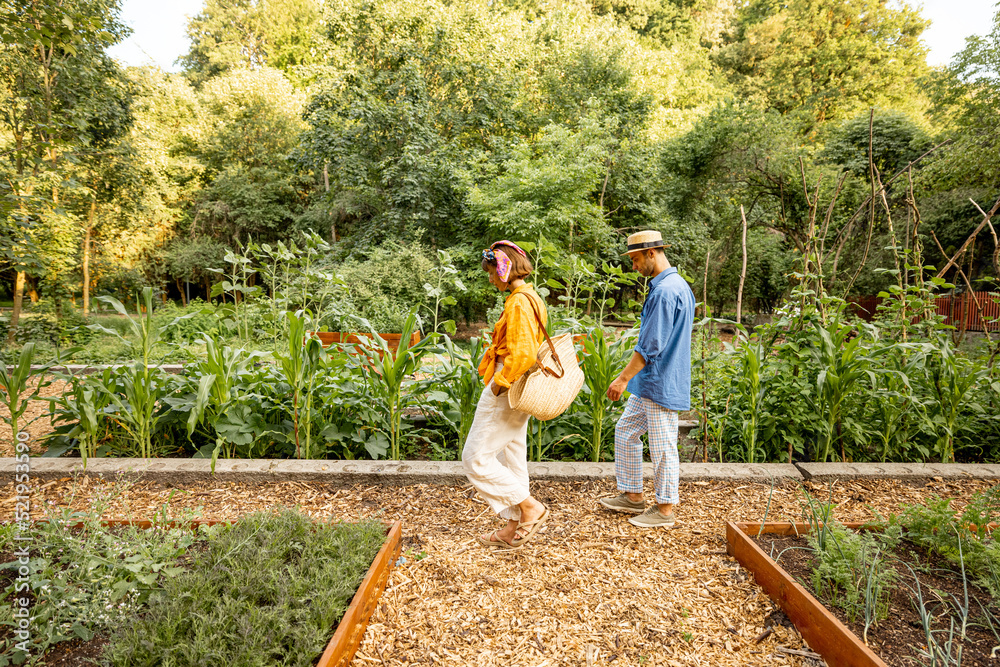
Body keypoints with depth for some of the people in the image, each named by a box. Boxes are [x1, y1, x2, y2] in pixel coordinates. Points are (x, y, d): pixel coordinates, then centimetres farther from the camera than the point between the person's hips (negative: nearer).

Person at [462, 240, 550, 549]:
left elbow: (522, 353, -27)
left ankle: (530, 507, 6)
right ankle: (513, 528, 26)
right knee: (511, 459, 16)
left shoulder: (518, 303, -19)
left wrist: (499, 384, -17)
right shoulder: (530, 298, 13)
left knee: (476, 458, 0)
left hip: (506, 393, -10)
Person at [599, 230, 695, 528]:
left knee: (662, 447, 2)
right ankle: (632, 496, 27)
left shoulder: (665, 291, -21)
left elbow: (651, 345, -23)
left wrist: (624, 378, -18)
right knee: (625, 431, 16)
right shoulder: (677, 285, 13)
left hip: (661, 384, -11)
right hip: (648, 384, 11)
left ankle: (665, 510, 16)